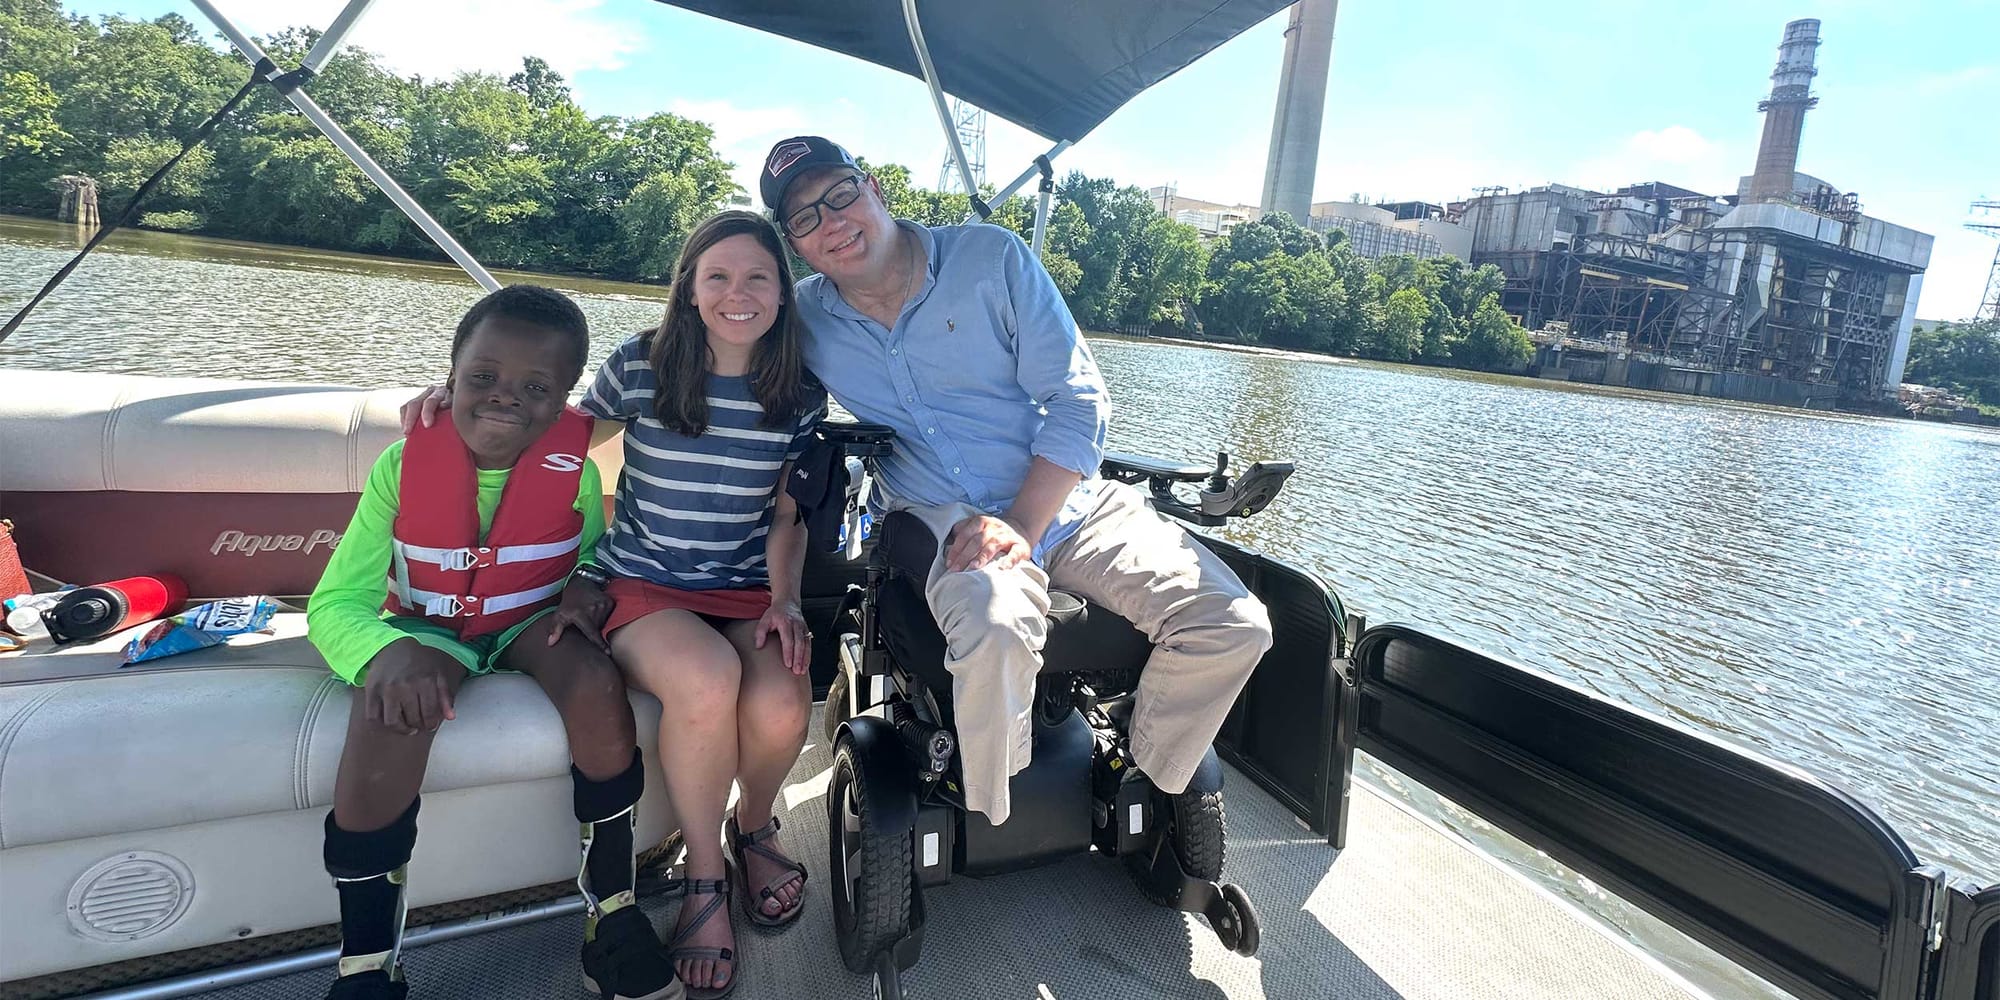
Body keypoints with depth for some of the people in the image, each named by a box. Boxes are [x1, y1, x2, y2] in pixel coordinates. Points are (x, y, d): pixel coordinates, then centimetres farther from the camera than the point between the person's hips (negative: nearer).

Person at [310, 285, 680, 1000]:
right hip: (426, 627, 0)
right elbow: (334, 604, -18)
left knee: (597, 683, -32)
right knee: (392, 708, -34)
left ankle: (612, 914, -13)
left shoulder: (574, 466, -14)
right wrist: (387, 655, -40)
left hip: (531, 619, 1)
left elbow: (597, 552, 4)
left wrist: (588, 589, -21)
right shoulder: (404, 463, -16)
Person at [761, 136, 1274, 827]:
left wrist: (1021, 525, -17)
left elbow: (1079, 399, -5)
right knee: (995, 630, -37)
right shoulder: (802, 318, 5)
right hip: (943, 522, -1)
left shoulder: (991, 258, -2)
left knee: (1234, 626, -15)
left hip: (1067, 502, 2)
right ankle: (991, 833, -10)